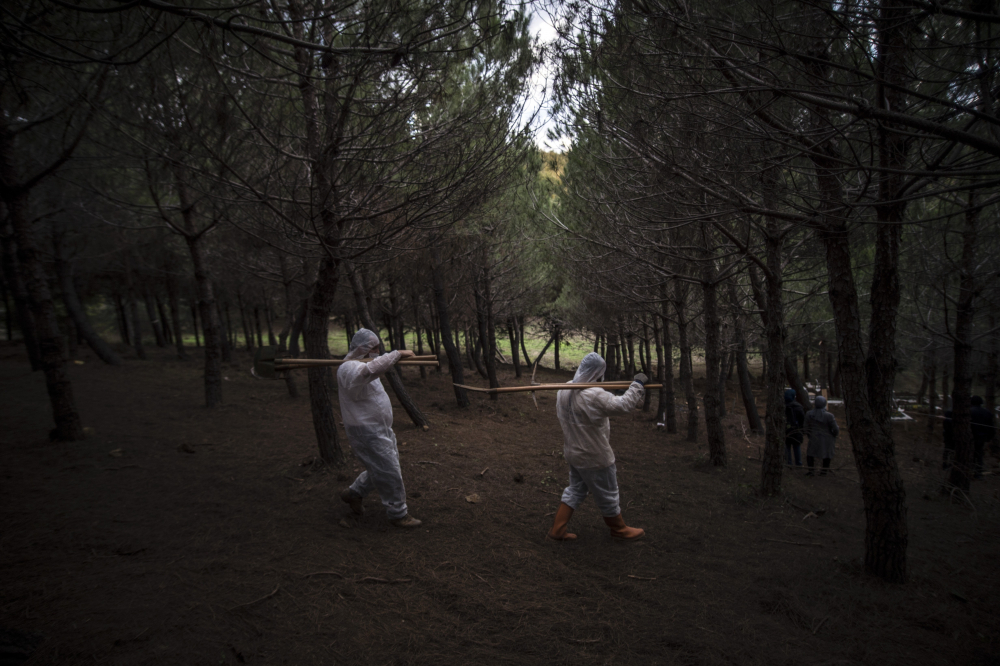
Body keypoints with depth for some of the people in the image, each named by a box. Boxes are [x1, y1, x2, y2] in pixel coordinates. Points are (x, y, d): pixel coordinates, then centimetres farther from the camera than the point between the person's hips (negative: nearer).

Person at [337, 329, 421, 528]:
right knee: (390, 473, -2)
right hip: (366, 431, -10)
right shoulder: (350, 369, -24)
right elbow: (371, 369, -44)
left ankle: (354, 493, 36)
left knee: (382, 467, 21)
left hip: (379, 428, 11)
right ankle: (398, 514, 13)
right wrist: (398, 354, -40)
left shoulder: (360, 365, 11)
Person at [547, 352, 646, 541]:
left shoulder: (564, 390, -5)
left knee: (575, 489, 23)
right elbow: (623, 405, -30)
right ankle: (619, 529, 35)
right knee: (607, 494, 14)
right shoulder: (594, 395, -31)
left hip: (573, 452, 8)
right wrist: (638, 384, -18)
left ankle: (557, 530, 23)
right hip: (594, 457, -8)